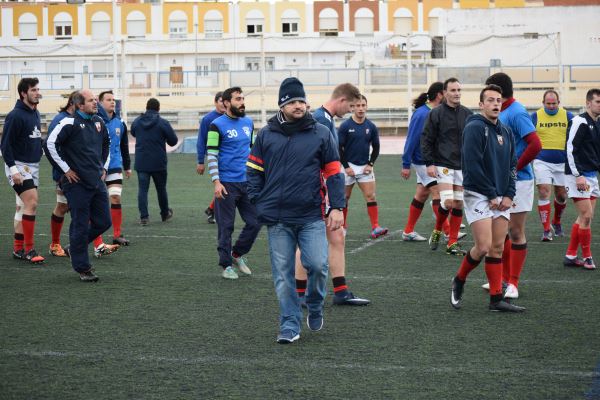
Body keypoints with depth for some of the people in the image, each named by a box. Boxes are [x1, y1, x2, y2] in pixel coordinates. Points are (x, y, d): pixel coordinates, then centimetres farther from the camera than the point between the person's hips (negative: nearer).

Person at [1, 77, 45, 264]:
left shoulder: (35, 114, 11)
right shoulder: (15, 115, -14)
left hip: (33, 166, 9)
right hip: (18, 166, -9)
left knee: (23, 207, 11)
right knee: (31, 203, -16)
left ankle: (18, 249, 16)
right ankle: (29, 250, -12)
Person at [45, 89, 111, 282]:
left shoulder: (99, 121, 11)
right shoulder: (70, 123, -11)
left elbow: (106, 144, 29)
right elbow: (50, 144, -14)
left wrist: (104, 166, 20)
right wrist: (65, 169, -11)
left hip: (97, 181, 7)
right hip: (77, 182, -7)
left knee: (103, 222, 8)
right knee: (80, 226, -2)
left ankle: (74, 248, 28)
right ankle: (82, 268, 8)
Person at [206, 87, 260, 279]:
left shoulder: (248, 123, 11)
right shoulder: (217, 125, -7)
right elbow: (211, 155, -9)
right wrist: (216, 182, -16)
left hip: (247, 182, 6)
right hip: (226, 184, -6)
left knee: (254, 222, 4)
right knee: (226, 226, 2)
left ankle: (237, 254, 24)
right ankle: (227, 265, 12)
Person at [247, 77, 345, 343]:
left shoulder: (320, 134, 3)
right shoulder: (266, 135, 7)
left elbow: (333, 172, 5)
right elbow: (254, 170, 12)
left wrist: (337, 207, -2)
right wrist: (259, 203, 3)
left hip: (311, 216, -1)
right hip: (277, 219, 1)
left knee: (317, 265, -10)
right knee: (283, 274, 2)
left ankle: (315, 308, 19)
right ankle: (290, 326, 11)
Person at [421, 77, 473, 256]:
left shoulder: (467, 114, 7)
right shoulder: (436, 113, -5)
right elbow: (426, 139, -3)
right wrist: (429, 163, -10)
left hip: (463, 166, 4)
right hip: (443, 165, -4)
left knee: (458, 204, 3)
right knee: (448, 202, -15)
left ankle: (452, 243, 9)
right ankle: (437, 231, 12)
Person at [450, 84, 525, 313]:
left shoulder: (506, 132, 13)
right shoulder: (474, 128, -10)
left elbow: (512, 165, 15)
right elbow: (473, 165, -16)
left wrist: (509, 195, 1)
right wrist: (491, 195, -14)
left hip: (501, 198, 7)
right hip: (478, 195, -7)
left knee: (497, 248, 4)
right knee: (484, 246, -11)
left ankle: (496, 299, 6)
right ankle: (459, 281, 13)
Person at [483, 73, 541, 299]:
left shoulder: (516, 113, -16)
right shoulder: (502, 113, 12)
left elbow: (535, 145, -25)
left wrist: (514, 169, -18)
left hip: (517, 181, -9)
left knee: (515, 233, -2)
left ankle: (513, 284, 5)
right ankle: (505, 277, 25)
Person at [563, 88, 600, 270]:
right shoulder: (581, 121, -12)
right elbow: (570, 149, -17)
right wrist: (578, 175, -20)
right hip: (579, 176, -9)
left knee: (584, 217, 9)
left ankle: (571, 255, 15)